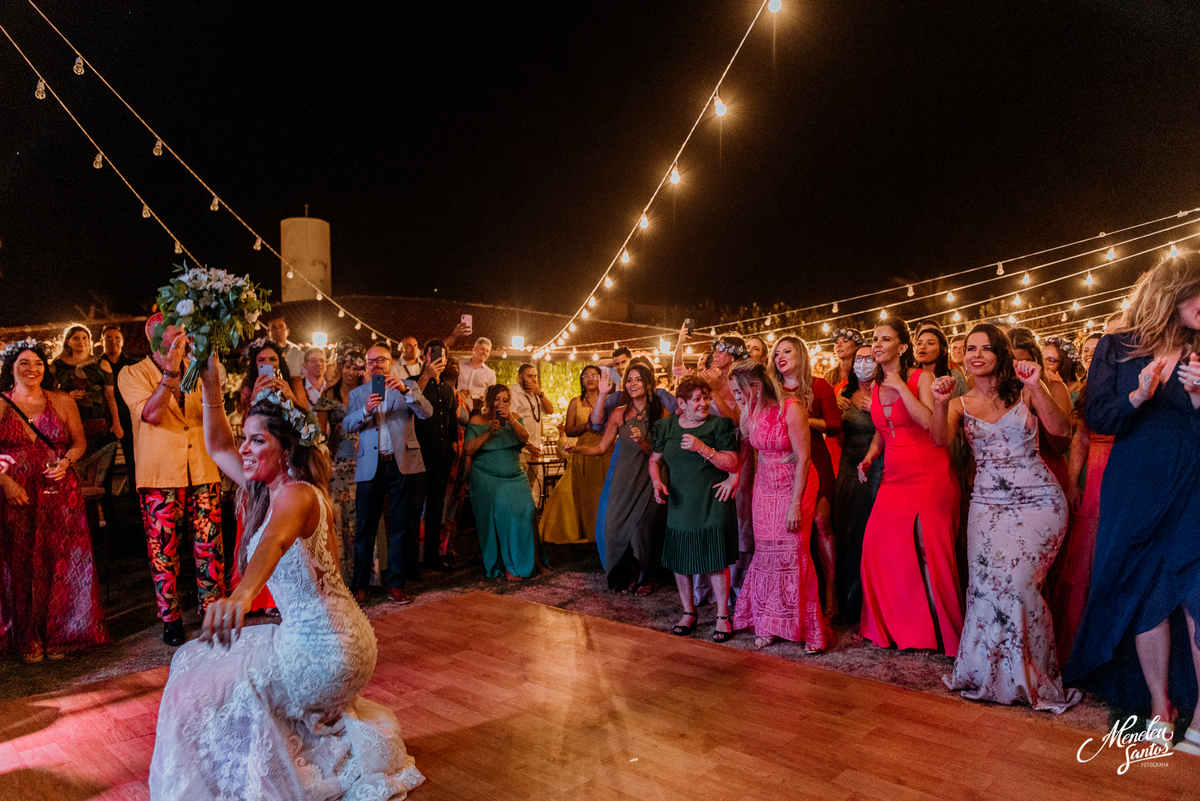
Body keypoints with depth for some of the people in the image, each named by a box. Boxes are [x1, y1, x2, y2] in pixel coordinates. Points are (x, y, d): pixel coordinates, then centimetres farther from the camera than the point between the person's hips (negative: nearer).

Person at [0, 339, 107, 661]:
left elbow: (80, 442, 10)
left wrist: (65, 462, -8)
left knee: (60, 563, 2)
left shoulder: (62, 402, 8)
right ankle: (27, 638, 15)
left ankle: (58, 634, 15)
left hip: (59, 493, 1)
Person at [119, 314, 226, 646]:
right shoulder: (133, 374, 1)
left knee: (210, 544, 2)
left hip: (202, 470, 3)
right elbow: (151, 413, -15)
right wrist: (170, 371, -23)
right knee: (163, 548, 3)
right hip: (160, 473, -3)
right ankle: (170, 619, 16)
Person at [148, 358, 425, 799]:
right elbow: (217, 447, 13)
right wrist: (211, 384, 4)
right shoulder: (269, 489, 8)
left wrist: (242, 593, -61)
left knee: (205, 688, 0)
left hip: (324, 649, -10)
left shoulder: (296, 494, -20)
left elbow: (276, 541, -43)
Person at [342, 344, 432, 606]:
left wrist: (405, 390, -22)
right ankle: (359, 584, 12)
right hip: (370, 466, 1)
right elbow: (347, 426, 2)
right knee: (364, 526, 2)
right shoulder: (358, 393, 14)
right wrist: (365, 410, -17)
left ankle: (396, 584, 12)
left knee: (401, 526, 3)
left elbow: (426, 412, -7)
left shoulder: (408, 386, 9)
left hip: (403, 464, -1)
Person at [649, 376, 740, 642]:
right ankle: (688, 612, 26)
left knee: (716, 561, -2)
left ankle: (722, 616, 14)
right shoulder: (666, 426, 7)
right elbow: (654, 460, 16)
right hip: (679, 504, 3)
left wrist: (702, 448, -21)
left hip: (713, 503, -3)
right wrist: (657, 482, -4)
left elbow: (731, 463, -8)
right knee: (678, 560, 8)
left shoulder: (719, 425, -2)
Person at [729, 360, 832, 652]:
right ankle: (769, 624, 18)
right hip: (765, 485, 5)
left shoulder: (791, 408, -19)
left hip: (795, 484, -5)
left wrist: (795, 503, -18)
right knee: (766, 551, 5)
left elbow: (803, 458, -18)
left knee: (793, 551, -4)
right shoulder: (752, 412, -1)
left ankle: (809, 628, 11)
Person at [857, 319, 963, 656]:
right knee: (879, 546, 1)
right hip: (895, 476, 6)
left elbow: (928, 421, -22)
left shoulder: (921, 378, -6)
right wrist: (869, 457, 5)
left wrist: (901, 386, -17)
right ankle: (894, 626, 17)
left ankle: (937, 628, 12)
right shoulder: (875, 386, 11)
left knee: (928, 550, -4)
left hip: (928, 473, -6)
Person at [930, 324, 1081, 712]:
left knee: (1015, 581, -13)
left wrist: (1037, 388, -24)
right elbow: (940, 440, -12)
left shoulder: (1023, 392, 2)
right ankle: (988, 674, 14)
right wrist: (940, 403, -29)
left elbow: (1061, 429, -11)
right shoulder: (960, 404, 7)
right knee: (986, 584, -5)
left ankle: (1031, 677, 7)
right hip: (988, 503, 2)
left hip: (1038, 501, -2)